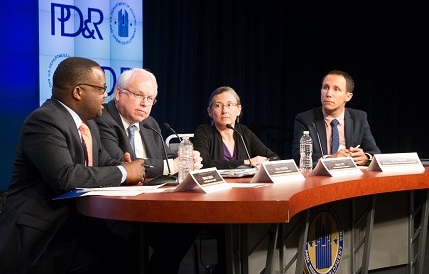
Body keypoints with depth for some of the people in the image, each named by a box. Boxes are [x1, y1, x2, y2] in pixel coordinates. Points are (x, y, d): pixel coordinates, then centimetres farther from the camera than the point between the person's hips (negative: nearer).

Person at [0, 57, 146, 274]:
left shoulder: (88, 124, 12)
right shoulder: (44, 121, -16)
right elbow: (65, 177, -28)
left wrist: (128, 169, -7)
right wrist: (123, 173, -16)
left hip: (75, 222, 8)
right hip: (38, 233, -8)